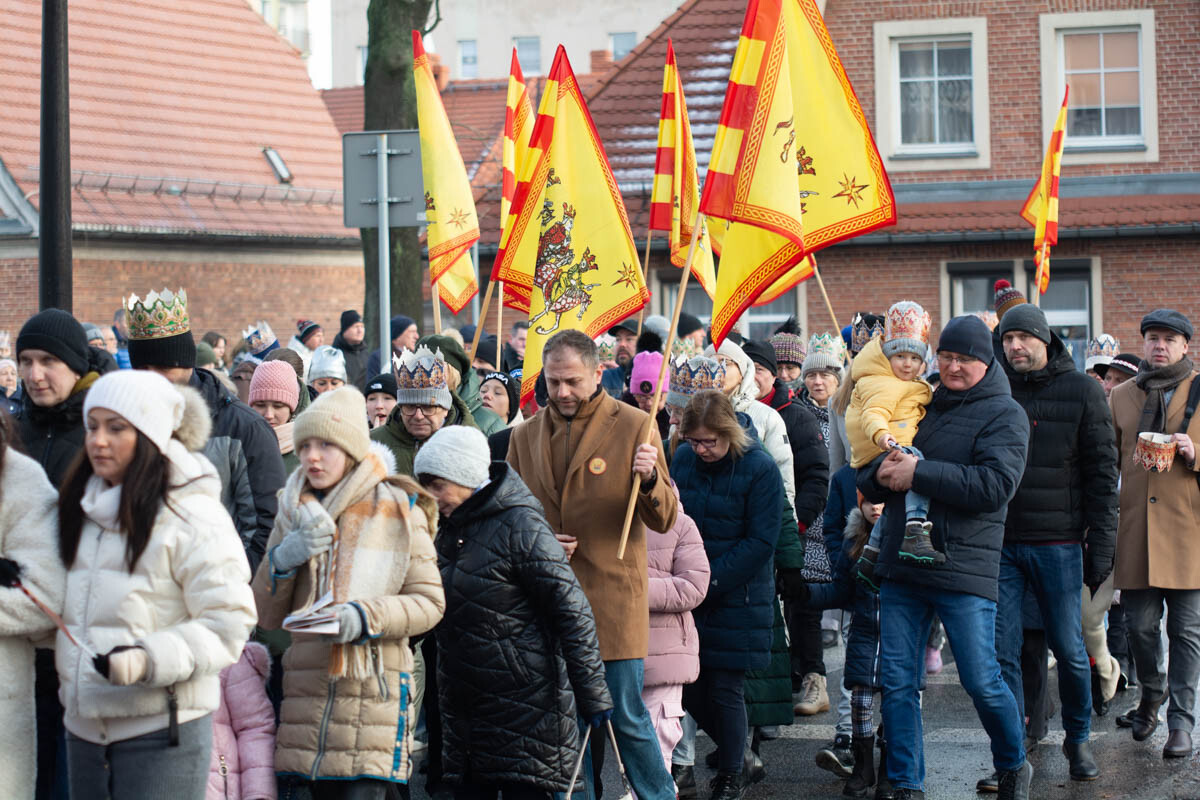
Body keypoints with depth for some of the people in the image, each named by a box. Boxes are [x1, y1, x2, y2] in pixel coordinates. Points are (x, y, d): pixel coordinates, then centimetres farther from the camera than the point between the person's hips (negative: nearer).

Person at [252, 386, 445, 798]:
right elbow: (267, 617, 12)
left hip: (372, 692, -4)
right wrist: (281, 560, -6)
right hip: (308, 692, 4)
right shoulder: (293, 512, 12)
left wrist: (366, 617, -17)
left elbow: (429, 602, -1)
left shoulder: (397, 510, 1)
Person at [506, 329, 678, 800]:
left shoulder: (633, 426, -2)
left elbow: (664, 520, -4)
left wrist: (649, 479, -25)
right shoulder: (525, 437, 10)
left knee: (626, 715, -2)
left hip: (613, 597, -4)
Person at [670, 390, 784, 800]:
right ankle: (732, 749, 30)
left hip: (737, 597, -4)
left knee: (725, 689, -2)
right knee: (689, 688, 5)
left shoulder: (759, 469, -11)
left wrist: (711, 580, -17)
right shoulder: (682, 458, 2)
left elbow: (760, 542, -12)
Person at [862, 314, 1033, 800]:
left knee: (981, 682, -3)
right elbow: (867, 483, 20)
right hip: (901, 568, 5)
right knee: (897, 682, 2)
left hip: (965, 570, -5)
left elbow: (995, 485, -17)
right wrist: (881, 473, -5)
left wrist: (919, 473, -18)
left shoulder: (1003, 414, 0)